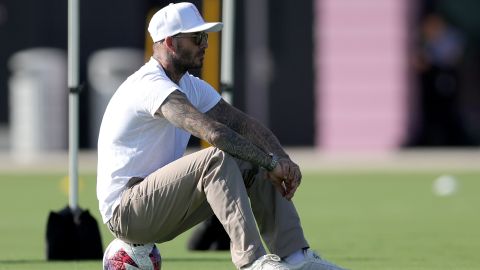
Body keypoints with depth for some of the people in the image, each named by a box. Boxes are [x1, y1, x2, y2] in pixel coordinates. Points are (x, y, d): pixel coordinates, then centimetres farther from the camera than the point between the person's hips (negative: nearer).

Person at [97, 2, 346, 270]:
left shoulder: (192, 87, 12)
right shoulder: (152, 85, -21)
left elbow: (245, 124, 5)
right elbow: (214, 132, -32)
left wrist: (284, 161, -13)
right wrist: (271, 163, -28)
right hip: (125, 212, -10)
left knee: (257, 165, 1)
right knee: (216, 159, -30)